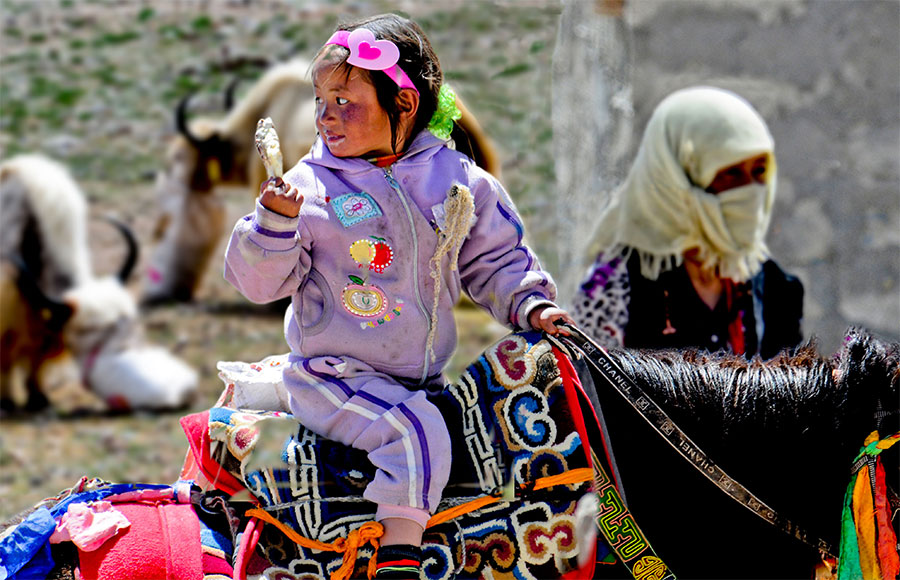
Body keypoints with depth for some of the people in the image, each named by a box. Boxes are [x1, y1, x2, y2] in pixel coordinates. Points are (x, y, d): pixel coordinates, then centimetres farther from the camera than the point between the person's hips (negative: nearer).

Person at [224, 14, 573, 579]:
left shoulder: (458, 181, 4)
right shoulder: (311, 185, -6)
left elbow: (493, 260, 16)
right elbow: (259, 280, -9)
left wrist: (530, 305, 0)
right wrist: (275, 222, -25)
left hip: (424, 377, 5)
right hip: (333, 378, -5)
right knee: (417, 429, -27)